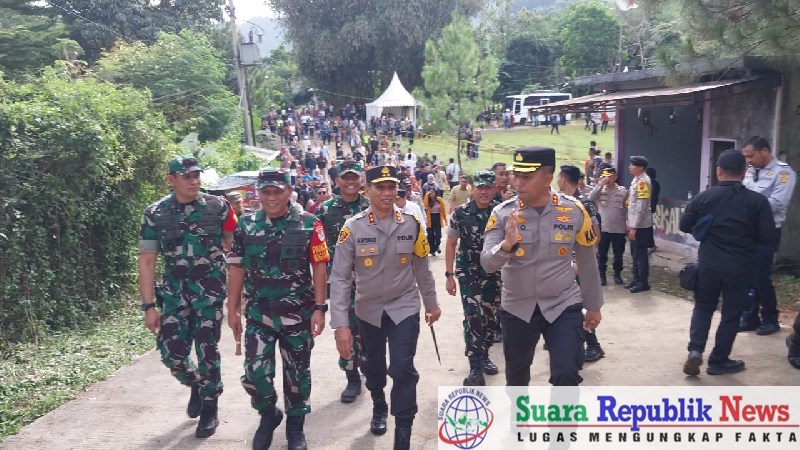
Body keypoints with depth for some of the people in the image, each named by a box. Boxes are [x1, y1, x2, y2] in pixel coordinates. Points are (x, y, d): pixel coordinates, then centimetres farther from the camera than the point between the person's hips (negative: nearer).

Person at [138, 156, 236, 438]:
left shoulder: (218, 207, -3)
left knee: (207, 351, 3)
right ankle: (196, 384, 33)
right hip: (174, 293, 2)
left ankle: (209, 409, 23)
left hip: (210, 291, -1)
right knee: (171, 353, 0)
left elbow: (234, 248, 4)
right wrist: (149, 306, -5)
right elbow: (147, 262, 0)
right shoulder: (155, 214, -1)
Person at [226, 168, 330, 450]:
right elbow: (237, 268, 6)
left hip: (298, 313, -1)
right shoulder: (246, 225, 1)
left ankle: (295, 425, 32)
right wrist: (233, 309, 5)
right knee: (254, 372, -2)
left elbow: (319, 269, -4)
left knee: (297, 372, 11)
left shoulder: (309, 224, -6)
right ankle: (268, 414, 27)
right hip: (258, 313, 1)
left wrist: (319, 308, -8)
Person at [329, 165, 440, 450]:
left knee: (403, 368, -9)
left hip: (404, 306, 0)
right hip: (369, 309, 1)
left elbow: (421, 267, 3)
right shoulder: (353, 227, -17)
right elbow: (340, 278, -17)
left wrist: (431, 303, 11)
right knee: (373, 365, 20)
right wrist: (341, 324, -21)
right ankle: (379, 407, 51)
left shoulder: (411, 224, -10)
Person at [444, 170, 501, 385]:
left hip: (494, 273, 3)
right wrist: (449, 275, -6)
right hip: (468, 273, -2)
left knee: (491, 318, 10)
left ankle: (484, 355, 32)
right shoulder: (461, 213, -9)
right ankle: (475, 368, -7)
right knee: (473, 318, -12)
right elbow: (451, 245, -2)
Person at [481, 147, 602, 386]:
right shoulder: (502, 213, -10)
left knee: (567, 375, -13)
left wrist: (593, 306, 10)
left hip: (564, 306, -1)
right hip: (517, 308, 1)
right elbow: (487, 264, -15)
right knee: (516, 374, 19)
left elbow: (587, 262, 4)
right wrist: (507, 244, -35)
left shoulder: (574, 211, -8)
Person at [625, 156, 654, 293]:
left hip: (641, 226, -9)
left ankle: (643, 283, 9)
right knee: (635, 254, 16)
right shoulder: (636, 180, 11)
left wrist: (634, 227, -20)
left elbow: (641, 208, -21)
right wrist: (629, 223, 18)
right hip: (635, 225, 9)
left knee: (641, 255, 0)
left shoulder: (643, 182, -18)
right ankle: (636, 279, 26)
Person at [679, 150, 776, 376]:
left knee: (703, 307, 18)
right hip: (740, 268, -1)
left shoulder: (703, 197, -6)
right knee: (731, 313, 12)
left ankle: (695, 350, 0)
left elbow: (684, 226, 3)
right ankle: (718, 360, 19)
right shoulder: (758, 201, -10)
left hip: (708, 265, 1)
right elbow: (768, 237, -8)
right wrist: (746, 235, 11)